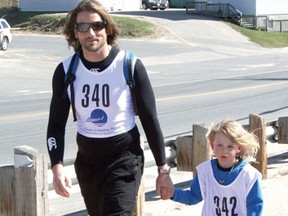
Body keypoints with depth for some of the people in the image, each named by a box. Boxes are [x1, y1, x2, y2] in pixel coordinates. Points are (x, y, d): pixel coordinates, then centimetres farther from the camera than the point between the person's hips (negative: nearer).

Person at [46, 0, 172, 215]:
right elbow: (56, 124, -1)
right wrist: (57, 166, -16)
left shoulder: (130, 66, -12)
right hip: (86, 162, 4)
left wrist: (163, 169, -3)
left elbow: (150, 120, -6)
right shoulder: (66, 70, -4)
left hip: (125, 160, -4)